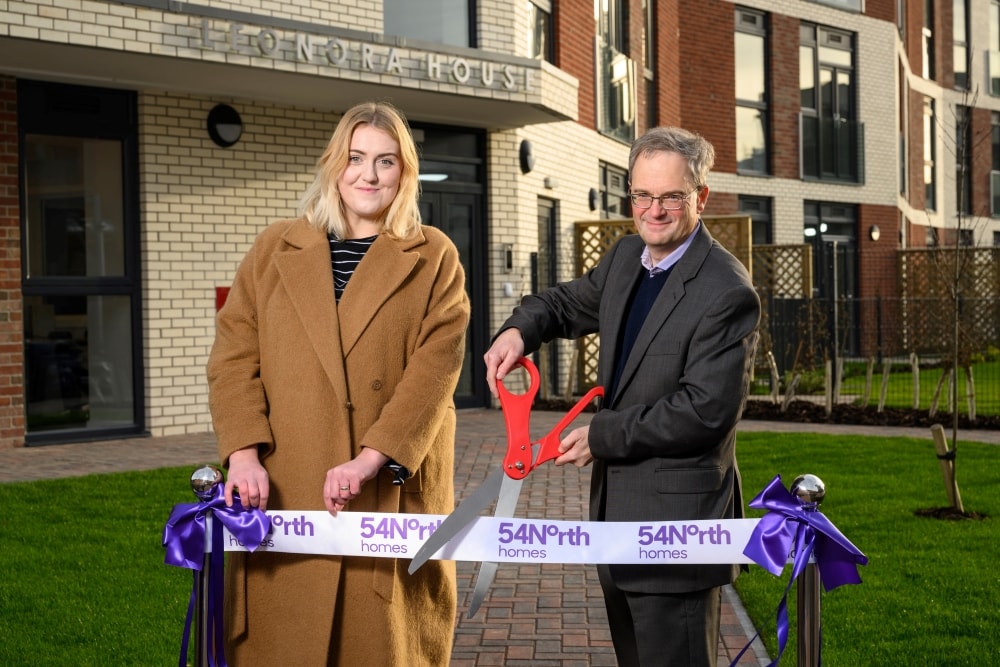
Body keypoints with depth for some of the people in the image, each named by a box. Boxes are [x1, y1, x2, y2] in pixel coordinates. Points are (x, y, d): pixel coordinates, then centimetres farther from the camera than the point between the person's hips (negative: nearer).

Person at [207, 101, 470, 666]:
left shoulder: (434, 259, 6)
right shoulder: (274, 249, 11)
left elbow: (436, 365, -6)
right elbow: (234, 355, 4)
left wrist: (371, 458, -18)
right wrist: (243, 453, -11)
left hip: (393, 492, -1)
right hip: (284, 493, 1)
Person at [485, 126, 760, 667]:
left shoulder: (727, 293, -18)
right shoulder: (626, 258, 8)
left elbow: (705, 410, -22)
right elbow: (569, 303, 24)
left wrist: (602, 435, -15)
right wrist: (519, 330, 0)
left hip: (677, 525, -9)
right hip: (620, 513, 9)